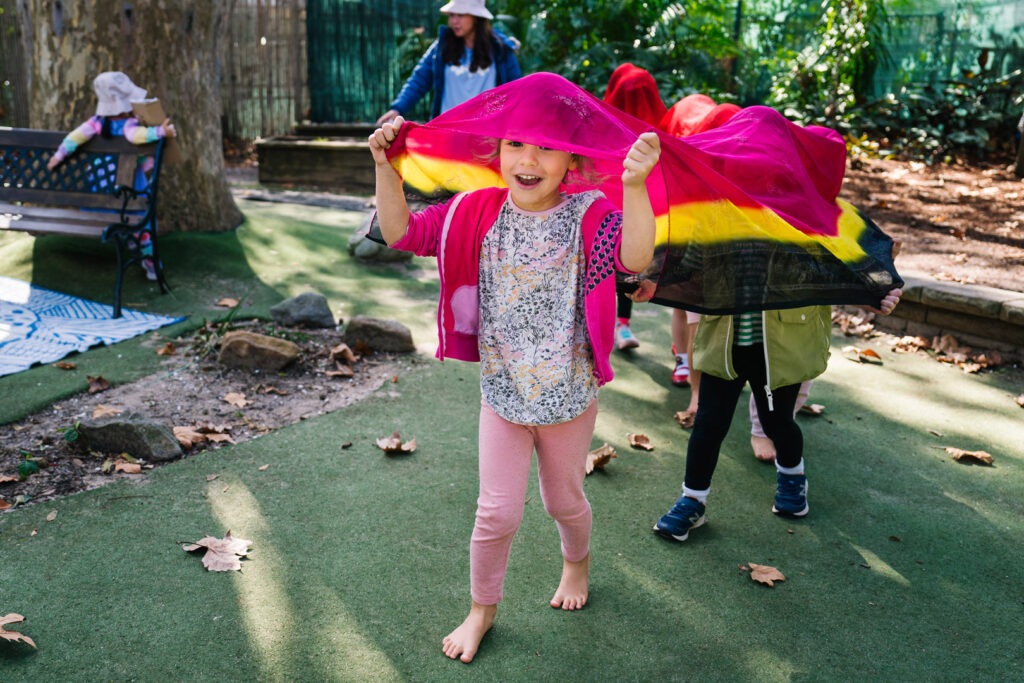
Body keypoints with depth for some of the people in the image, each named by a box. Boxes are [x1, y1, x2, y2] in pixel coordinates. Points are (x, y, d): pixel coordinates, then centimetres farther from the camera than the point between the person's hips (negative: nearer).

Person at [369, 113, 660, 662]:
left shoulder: (589, 217, -17)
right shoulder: (475, 214, -7)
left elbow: (635, 258, -36)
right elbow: (402, 233, -4)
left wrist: (634, 187, -51)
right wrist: (386, 169, -17)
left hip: (570, 396, -1)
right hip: (502, 392, 1)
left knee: (564, 500, 21)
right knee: (497, 512, 7)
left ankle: (577, 561, 56)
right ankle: (482, 609, 33)